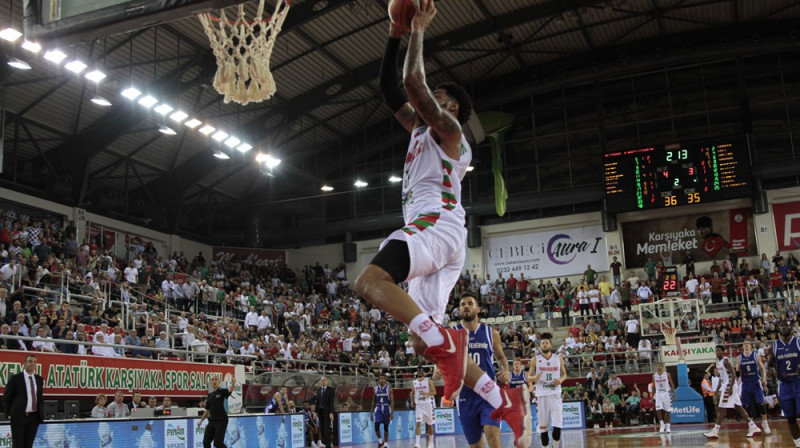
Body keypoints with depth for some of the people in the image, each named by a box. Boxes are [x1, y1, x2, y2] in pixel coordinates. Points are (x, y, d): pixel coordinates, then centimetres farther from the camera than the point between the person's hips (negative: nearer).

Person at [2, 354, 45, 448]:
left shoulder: (39, 379, 9)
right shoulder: (15, 378, -5)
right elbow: (6, 398, 0)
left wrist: (41, 412, 9)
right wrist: (9, 414, -3)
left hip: (34, 417, 4)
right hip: (19, 416, -4)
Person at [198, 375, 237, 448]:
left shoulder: (222, 392, -3)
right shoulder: (210, 395, 14)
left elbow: (230, 390, -27)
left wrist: (233, 383, -48)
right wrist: (201, 420, 20)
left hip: (221, 421, -6)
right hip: (212, 421, 6)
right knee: (206, 442, 1)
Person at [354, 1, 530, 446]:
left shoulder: (448, 128, 5)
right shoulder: (421, 129, 30)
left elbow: (414, 82, -9)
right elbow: (392, 90, 29)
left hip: (437, 224, -10)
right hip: (432, 234, 10)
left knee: (371, 281, -32)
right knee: (425, 343, 5)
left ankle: (444, 341, -38)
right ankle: (508, 402, 3)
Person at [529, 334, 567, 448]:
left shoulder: (558, 358, 5)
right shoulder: (535, 359, 2)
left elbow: (564, 374, 14)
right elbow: (529, 377, 5)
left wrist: (561, 380, -8)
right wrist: (535, 378, -18)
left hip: (555, 394, 0)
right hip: (541, 395, 0)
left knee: (557, 424, -8)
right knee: (543, 425, 4)